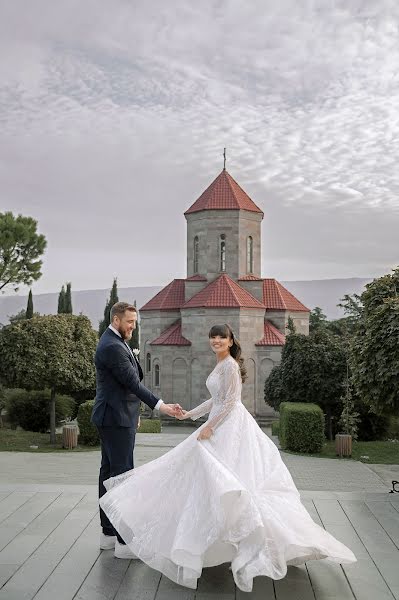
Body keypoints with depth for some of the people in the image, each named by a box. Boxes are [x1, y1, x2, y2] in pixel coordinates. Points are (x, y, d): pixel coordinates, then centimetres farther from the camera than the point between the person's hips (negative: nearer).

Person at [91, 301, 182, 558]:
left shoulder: (114, 342, 15)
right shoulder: (113, 347, -19)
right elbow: (133, 382, -23)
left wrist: (134, 413, 20)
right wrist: (161, 405, -26)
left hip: (112, 418, 11)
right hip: (117, 419, -11)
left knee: (109, 473, 13)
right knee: (122, 475, -8)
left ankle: (108, 533, 21)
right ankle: (124, 541, -4)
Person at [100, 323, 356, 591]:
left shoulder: (230, 365, -14)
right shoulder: (221, 365, 15)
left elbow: (230, 402, -18)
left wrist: (210, 426, -18)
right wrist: (190, 414, 18)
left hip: (230, 426, -10)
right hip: (222, 424, 10)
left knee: (221, 475, -13)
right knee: (214, 475, 11)